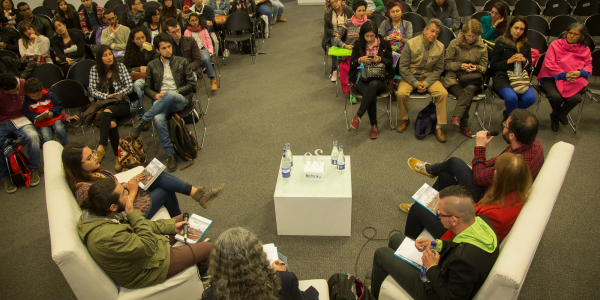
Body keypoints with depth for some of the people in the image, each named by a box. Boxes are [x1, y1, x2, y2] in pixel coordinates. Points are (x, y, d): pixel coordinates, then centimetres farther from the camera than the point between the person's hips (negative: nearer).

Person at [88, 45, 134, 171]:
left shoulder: (120, 67, 6)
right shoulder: (94, 70, 8)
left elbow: (130, 86, 0)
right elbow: (93, 90, 2)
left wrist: (115, 95, -10)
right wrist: (107, 96, -13)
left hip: (121, 104, -1)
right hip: (103, 105, 1)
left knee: (107, 112, -36)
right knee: (111, 123, -32)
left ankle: (101, 147, -43)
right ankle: (117, 156, -29)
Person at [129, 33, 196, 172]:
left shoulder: (182, 62, 14)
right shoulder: (152, 65, 17)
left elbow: (191, 84, 7)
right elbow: (147, 88, 17)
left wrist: (174, 92, -7)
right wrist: (156, 95, -6)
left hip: (180, 99, -1)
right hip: (160, 101, 1)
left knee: (169, 94, -40)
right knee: (158, 119, -35)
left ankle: (143, 122, -25)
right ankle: (171, 154, -23)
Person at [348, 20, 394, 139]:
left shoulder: (384, 44, 10)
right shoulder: (358, 44, 12)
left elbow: (389, 61, 6)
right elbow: (352, 62, 10)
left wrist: (378, 59, -14)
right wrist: (361, 60, -11)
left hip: (379, 78, -1)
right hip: (362, 78, 1)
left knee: (373, 85, -39)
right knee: (372, 96, -31)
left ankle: (358, 116, -37)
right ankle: (374, 126, -15)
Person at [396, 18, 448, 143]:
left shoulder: (440, 47, -3)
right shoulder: (411, 44, -12)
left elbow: (438, 69, 1)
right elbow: (403, 67, -11)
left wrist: (426, 83, -15)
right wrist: (415, 83, -17)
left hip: (429, 77, 2)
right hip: (410, 76, -2)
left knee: (443, 93, -24)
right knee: (401, 93, -30)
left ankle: (439, 126, -10)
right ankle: (404, 119, -1)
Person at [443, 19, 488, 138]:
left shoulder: (482, 47, 11)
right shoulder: (454, 43, 3)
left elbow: (484, 68, 14)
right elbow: (446, 63, 3)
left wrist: (476, 68, -10)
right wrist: (459, 65, -14)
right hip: (454, 77, -2)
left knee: (470, 88, -36)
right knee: (465, 96, -29)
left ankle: (456, 116, -38)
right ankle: (464, 125, -16)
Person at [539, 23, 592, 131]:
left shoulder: (585, 49, 13)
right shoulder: (555, 45, 3)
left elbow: (589, 67, 11)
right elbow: (549, 65, -6)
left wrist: (579, 73, -13)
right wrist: (564, 75, -16)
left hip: (574, 81, 3)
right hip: (552, 78, -2)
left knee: (575, 98, -29)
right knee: (556, 97, -33)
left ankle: (556, 116, 6)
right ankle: (557, 113, 9)